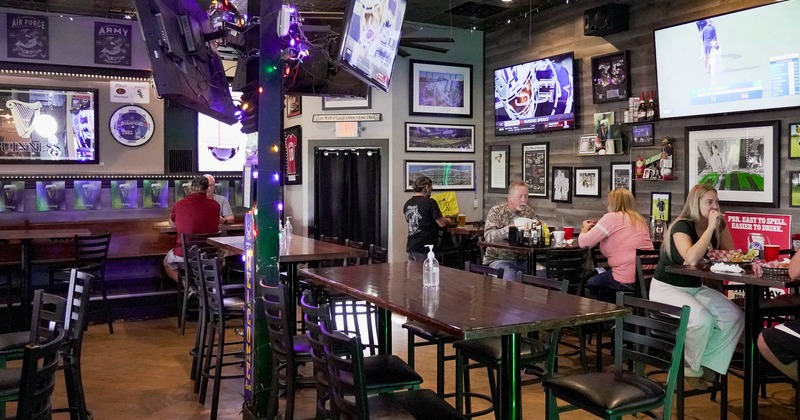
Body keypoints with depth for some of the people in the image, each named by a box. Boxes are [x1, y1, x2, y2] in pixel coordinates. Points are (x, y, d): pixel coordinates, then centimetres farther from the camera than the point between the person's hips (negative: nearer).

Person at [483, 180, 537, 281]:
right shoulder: (496, 212, -2)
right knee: (509, 275, -34)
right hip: (498, 259, -4)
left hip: (523, 259, 4)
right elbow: (488, 237, -17)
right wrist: (510, 228, -30)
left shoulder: (529, 212, 12)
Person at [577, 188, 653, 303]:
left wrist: (585, 228, 16)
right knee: (600, 276, 31)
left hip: (626, 282, -7)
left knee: (591, 283, 21)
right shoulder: (640, 220, 16)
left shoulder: (611, 217, -6)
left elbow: (584, 243, -6)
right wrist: (596, 227, 22)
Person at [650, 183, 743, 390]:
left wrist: (721, 225, -9)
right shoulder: (682, 226, -19)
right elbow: (691, 259, -36)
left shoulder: (717, 225, 3)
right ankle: (688, 367, -4)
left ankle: (708, 365, 0)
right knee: (703, 319, -31)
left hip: (695, 288, 8)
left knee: (735, 316, -13)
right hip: (666, 288, -7)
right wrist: (710, 228, -28)